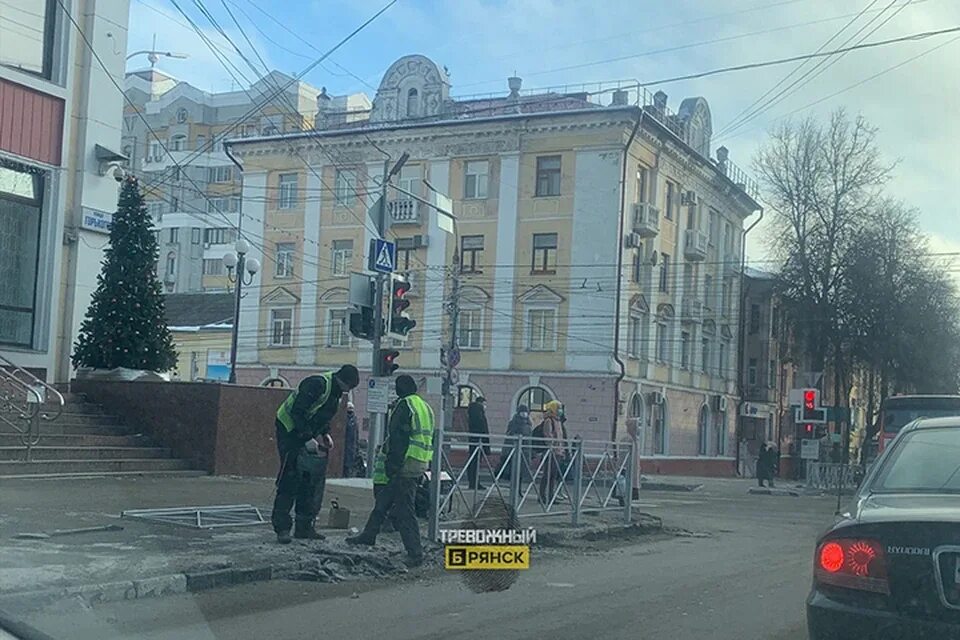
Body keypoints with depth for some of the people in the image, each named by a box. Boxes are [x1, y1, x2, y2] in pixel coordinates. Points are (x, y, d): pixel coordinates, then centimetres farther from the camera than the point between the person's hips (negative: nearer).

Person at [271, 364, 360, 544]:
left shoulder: (337, 391, 6)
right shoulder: (316, 384, -24)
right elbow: (297, 412, -27)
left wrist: (326, 434, 2)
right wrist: (307, 439, -28)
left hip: (310, 435, 9)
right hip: (290, 430, -9)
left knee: (312, 482, 5)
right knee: (290, 480, -11)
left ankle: (304, 527, 10)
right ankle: (281, 527, -9)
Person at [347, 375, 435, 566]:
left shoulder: (404, 405, -10)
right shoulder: (426, 407, 18)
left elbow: (397, 437, -17)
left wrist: (391, 464, -16)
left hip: (406, 464, -9)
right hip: (421, 464, 9)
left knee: (404, 509, -7)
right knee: (383, 499, 20)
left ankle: (415, 553, -8)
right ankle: (368, 535, 32)